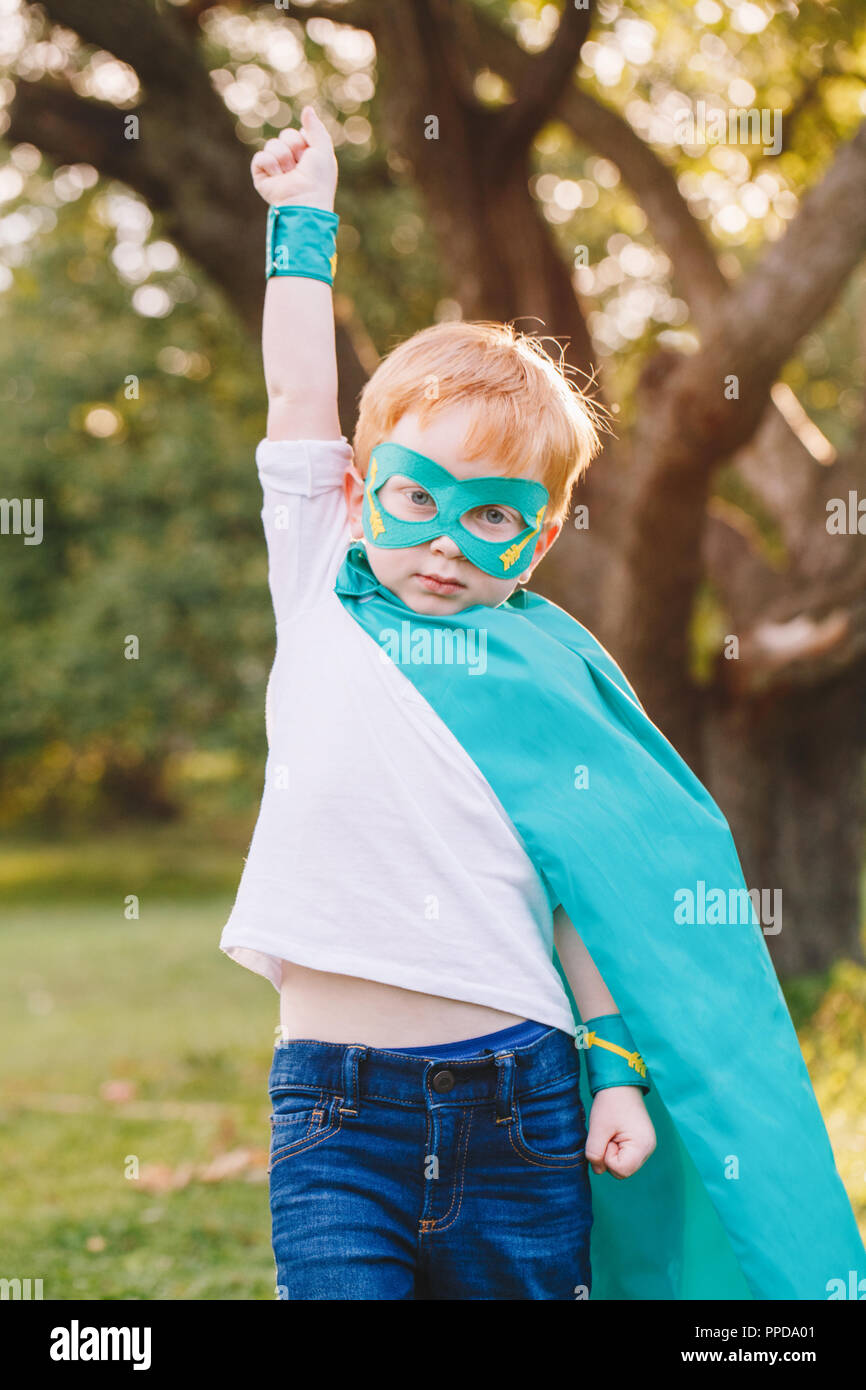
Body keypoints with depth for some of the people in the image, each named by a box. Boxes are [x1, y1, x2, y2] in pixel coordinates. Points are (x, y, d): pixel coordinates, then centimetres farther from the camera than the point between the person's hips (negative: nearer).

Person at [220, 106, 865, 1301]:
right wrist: (304, 216, 22)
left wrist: (618, 1067, 2)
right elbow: (300, 396, 14)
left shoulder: (546, 661, 7)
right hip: (335, 1105, 0)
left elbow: (589, 879, 7)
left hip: (516, 1098, 0)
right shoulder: (324, 603, 10)